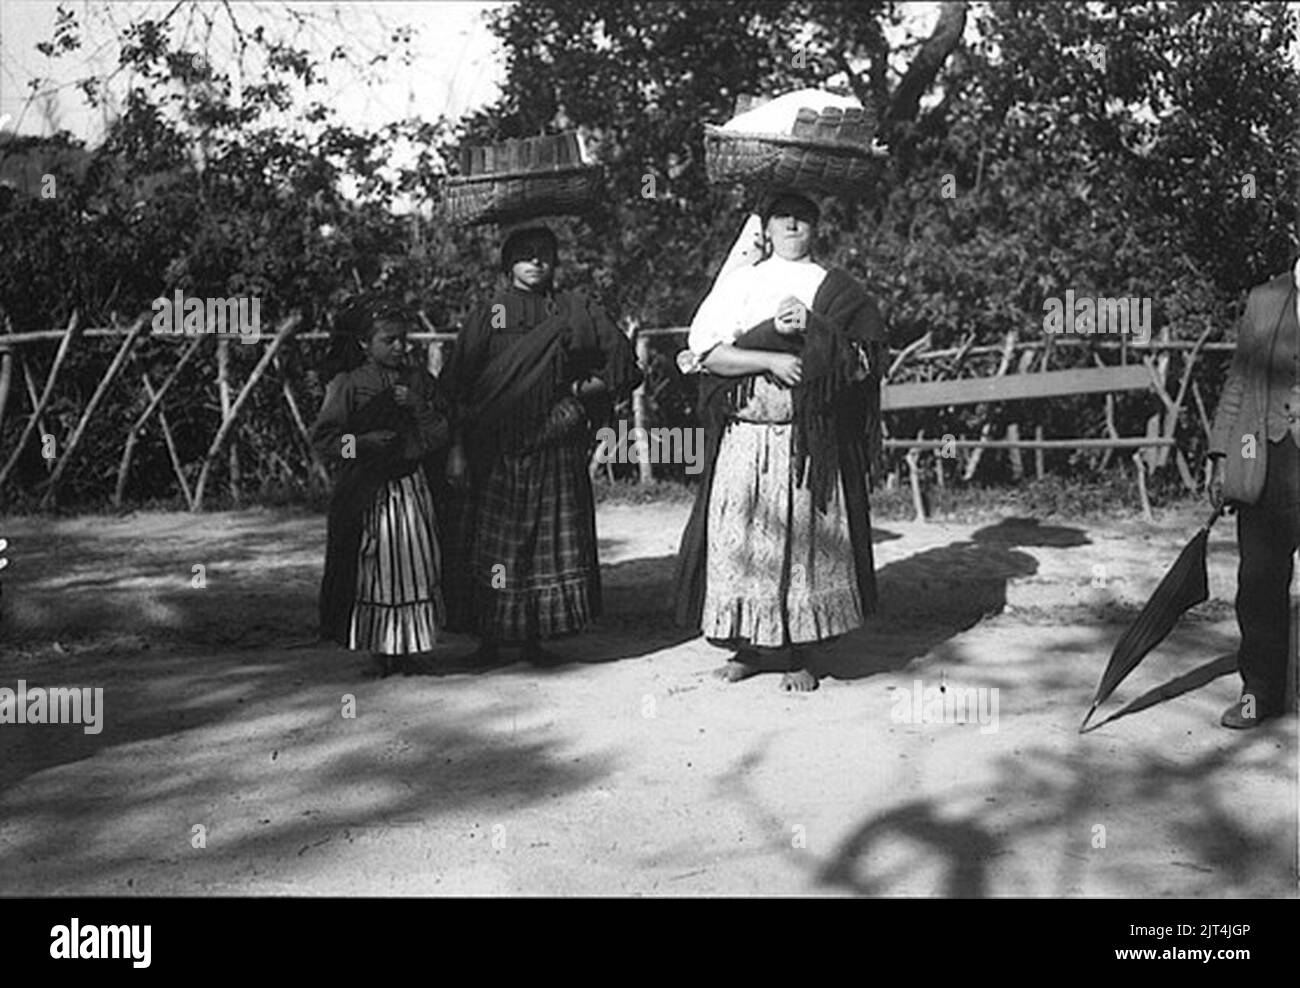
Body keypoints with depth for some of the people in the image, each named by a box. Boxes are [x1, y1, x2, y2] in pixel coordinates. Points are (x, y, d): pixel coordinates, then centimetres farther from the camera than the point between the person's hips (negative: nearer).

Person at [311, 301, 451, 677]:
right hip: (367, 494, -4)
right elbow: (322, 439, -6)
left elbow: (443, 432, 3)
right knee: (373, 570, 2)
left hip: (411, 487, 4)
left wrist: (418, 406, -12)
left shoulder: (419, 380, 6)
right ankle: (379, 650, 14)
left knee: (415, 566, 6)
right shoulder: (347, 385, -6)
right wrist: (363, 442, -18)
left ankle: (407, 646, 19)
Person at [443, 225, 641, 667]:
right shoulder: (489, 314, 5)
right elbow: (458, 386, 2)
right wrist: (457, 447, -6)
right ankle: (488, 641, 8)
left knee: (552, 541, 2)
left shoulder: (576, 311, 8)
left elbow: (623, 364, 9)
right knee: (492, 543, -1)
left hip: (556, 445, 1)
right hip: (495, 451, -1)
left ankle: (535, 641, 12)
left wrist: (580, 391, -5)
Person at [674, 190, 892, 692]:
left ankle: (796, 654, 8)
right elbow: (707, 352, -2)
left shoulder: (836, 290, 10)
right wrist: (771, 360, -13)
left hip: (812, 438, -1)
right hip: (745, 434, 1)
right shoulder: (738, 282, 11)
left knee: (805, 537, -2)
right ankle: (747, 647, 11)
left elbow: (862, 360, 0)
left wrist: (812, 327, -13)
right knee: (738, 537, -1)